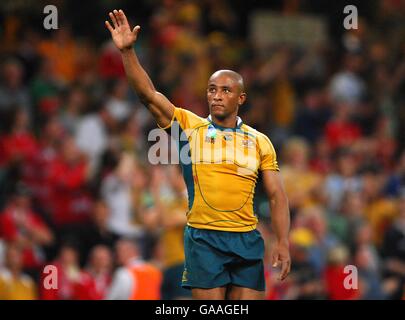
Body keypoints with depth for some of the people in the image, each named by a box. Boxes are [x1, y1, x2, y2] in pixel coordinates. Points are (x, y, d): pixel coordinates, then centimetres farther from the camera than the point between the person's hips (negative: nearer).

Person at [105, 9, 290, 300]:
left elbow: (276, 195, 8)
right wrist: (128, 51, -14)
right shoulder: (189, 126, 6)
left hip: (247, 241, 2)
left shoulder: (259, 142, 9)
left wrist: (283, 243, -3)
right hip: (203, 239, -2)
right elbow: (148, 94, -3)